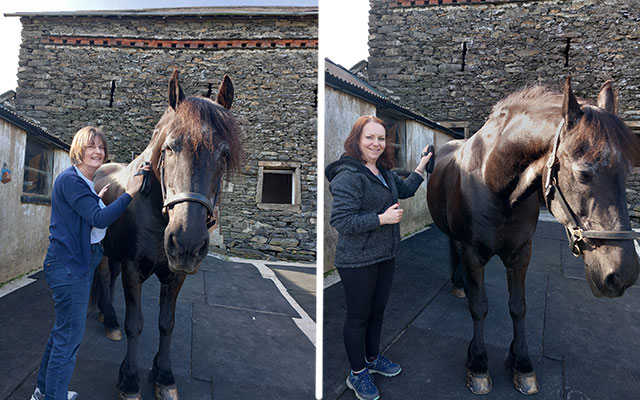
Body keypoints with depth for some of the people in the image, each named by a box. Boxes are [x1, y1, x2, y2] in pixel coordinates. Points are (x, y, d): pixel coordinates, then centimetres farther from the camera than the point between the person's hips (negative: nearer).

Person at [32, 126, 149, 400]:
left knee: (63, 330, 21)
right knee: (70, 336, -1)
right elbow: (100, 219, -23)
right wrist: (129, 193, -19)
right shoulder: (70, 179, -16)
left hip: (80, 263, 11)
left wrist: (98, 200, 14)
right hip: (68, 266, -11)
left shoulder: (85, 182, 15)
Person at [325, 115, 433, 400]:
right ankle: (357, 374, 26)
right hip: (358, 261, -9)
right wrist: (382, 219, -24)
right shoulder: (349, 176, -21)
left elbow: (404, 190, 27)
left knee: (378, 309, 22)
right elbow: (340, 221, -26)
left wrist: (421, 167, 18)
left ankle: (372, 358, 44)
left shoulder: (383, 171, 9)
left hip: (385, 256, 9)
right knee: (359, 315, 7)